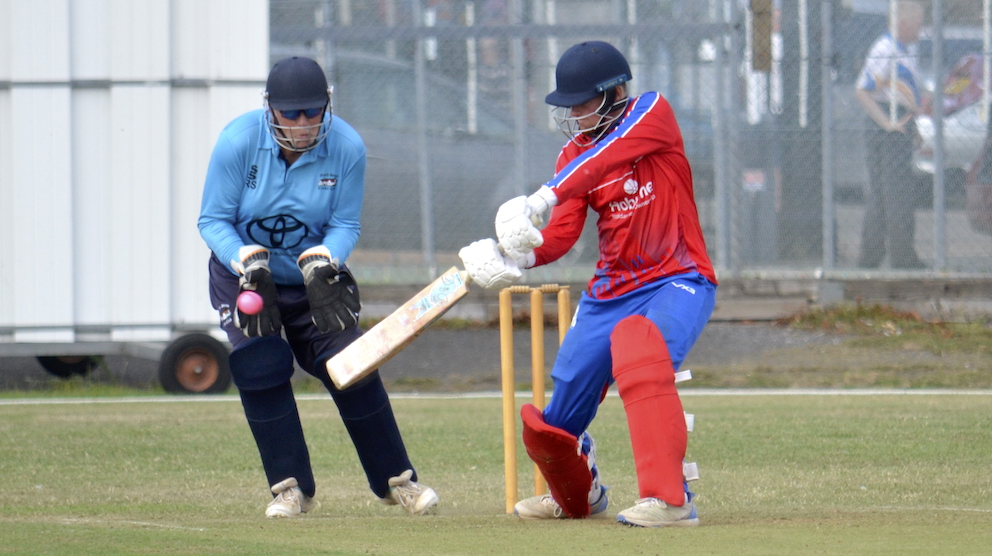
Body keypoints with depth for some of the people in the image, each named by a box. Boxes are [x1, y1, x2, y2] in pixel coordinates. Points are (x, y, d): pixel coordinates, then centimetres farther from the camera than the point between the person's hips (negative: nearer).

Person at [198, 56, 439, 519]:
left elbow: (345, 225, -11)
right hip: (243, 276, -1)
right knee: (260, 367, -17)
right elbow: (212, 220, -16)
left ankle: (396, 480, 9)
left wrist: (322, 260, -32)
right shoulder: (238, 141, -21)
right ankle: (291, 488, -4)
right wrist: (247, 258, -33)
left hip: (314, 279, 1)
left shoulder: (347, 147, -17)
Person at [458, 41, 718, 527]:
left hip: (677, 283, -6)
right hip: (610, 291, 6)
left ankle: (670, 499, -40)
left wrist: (544, 198, -41)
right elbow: (561, 234, -6)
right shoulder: (575, 154, 7)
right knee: (552, 424, 5)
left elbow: (608, 156, -29)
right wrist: (516, 256, -27)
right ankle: (578, 496, 40)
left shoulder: (652, 113, -8)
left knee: (637, 342, -38)